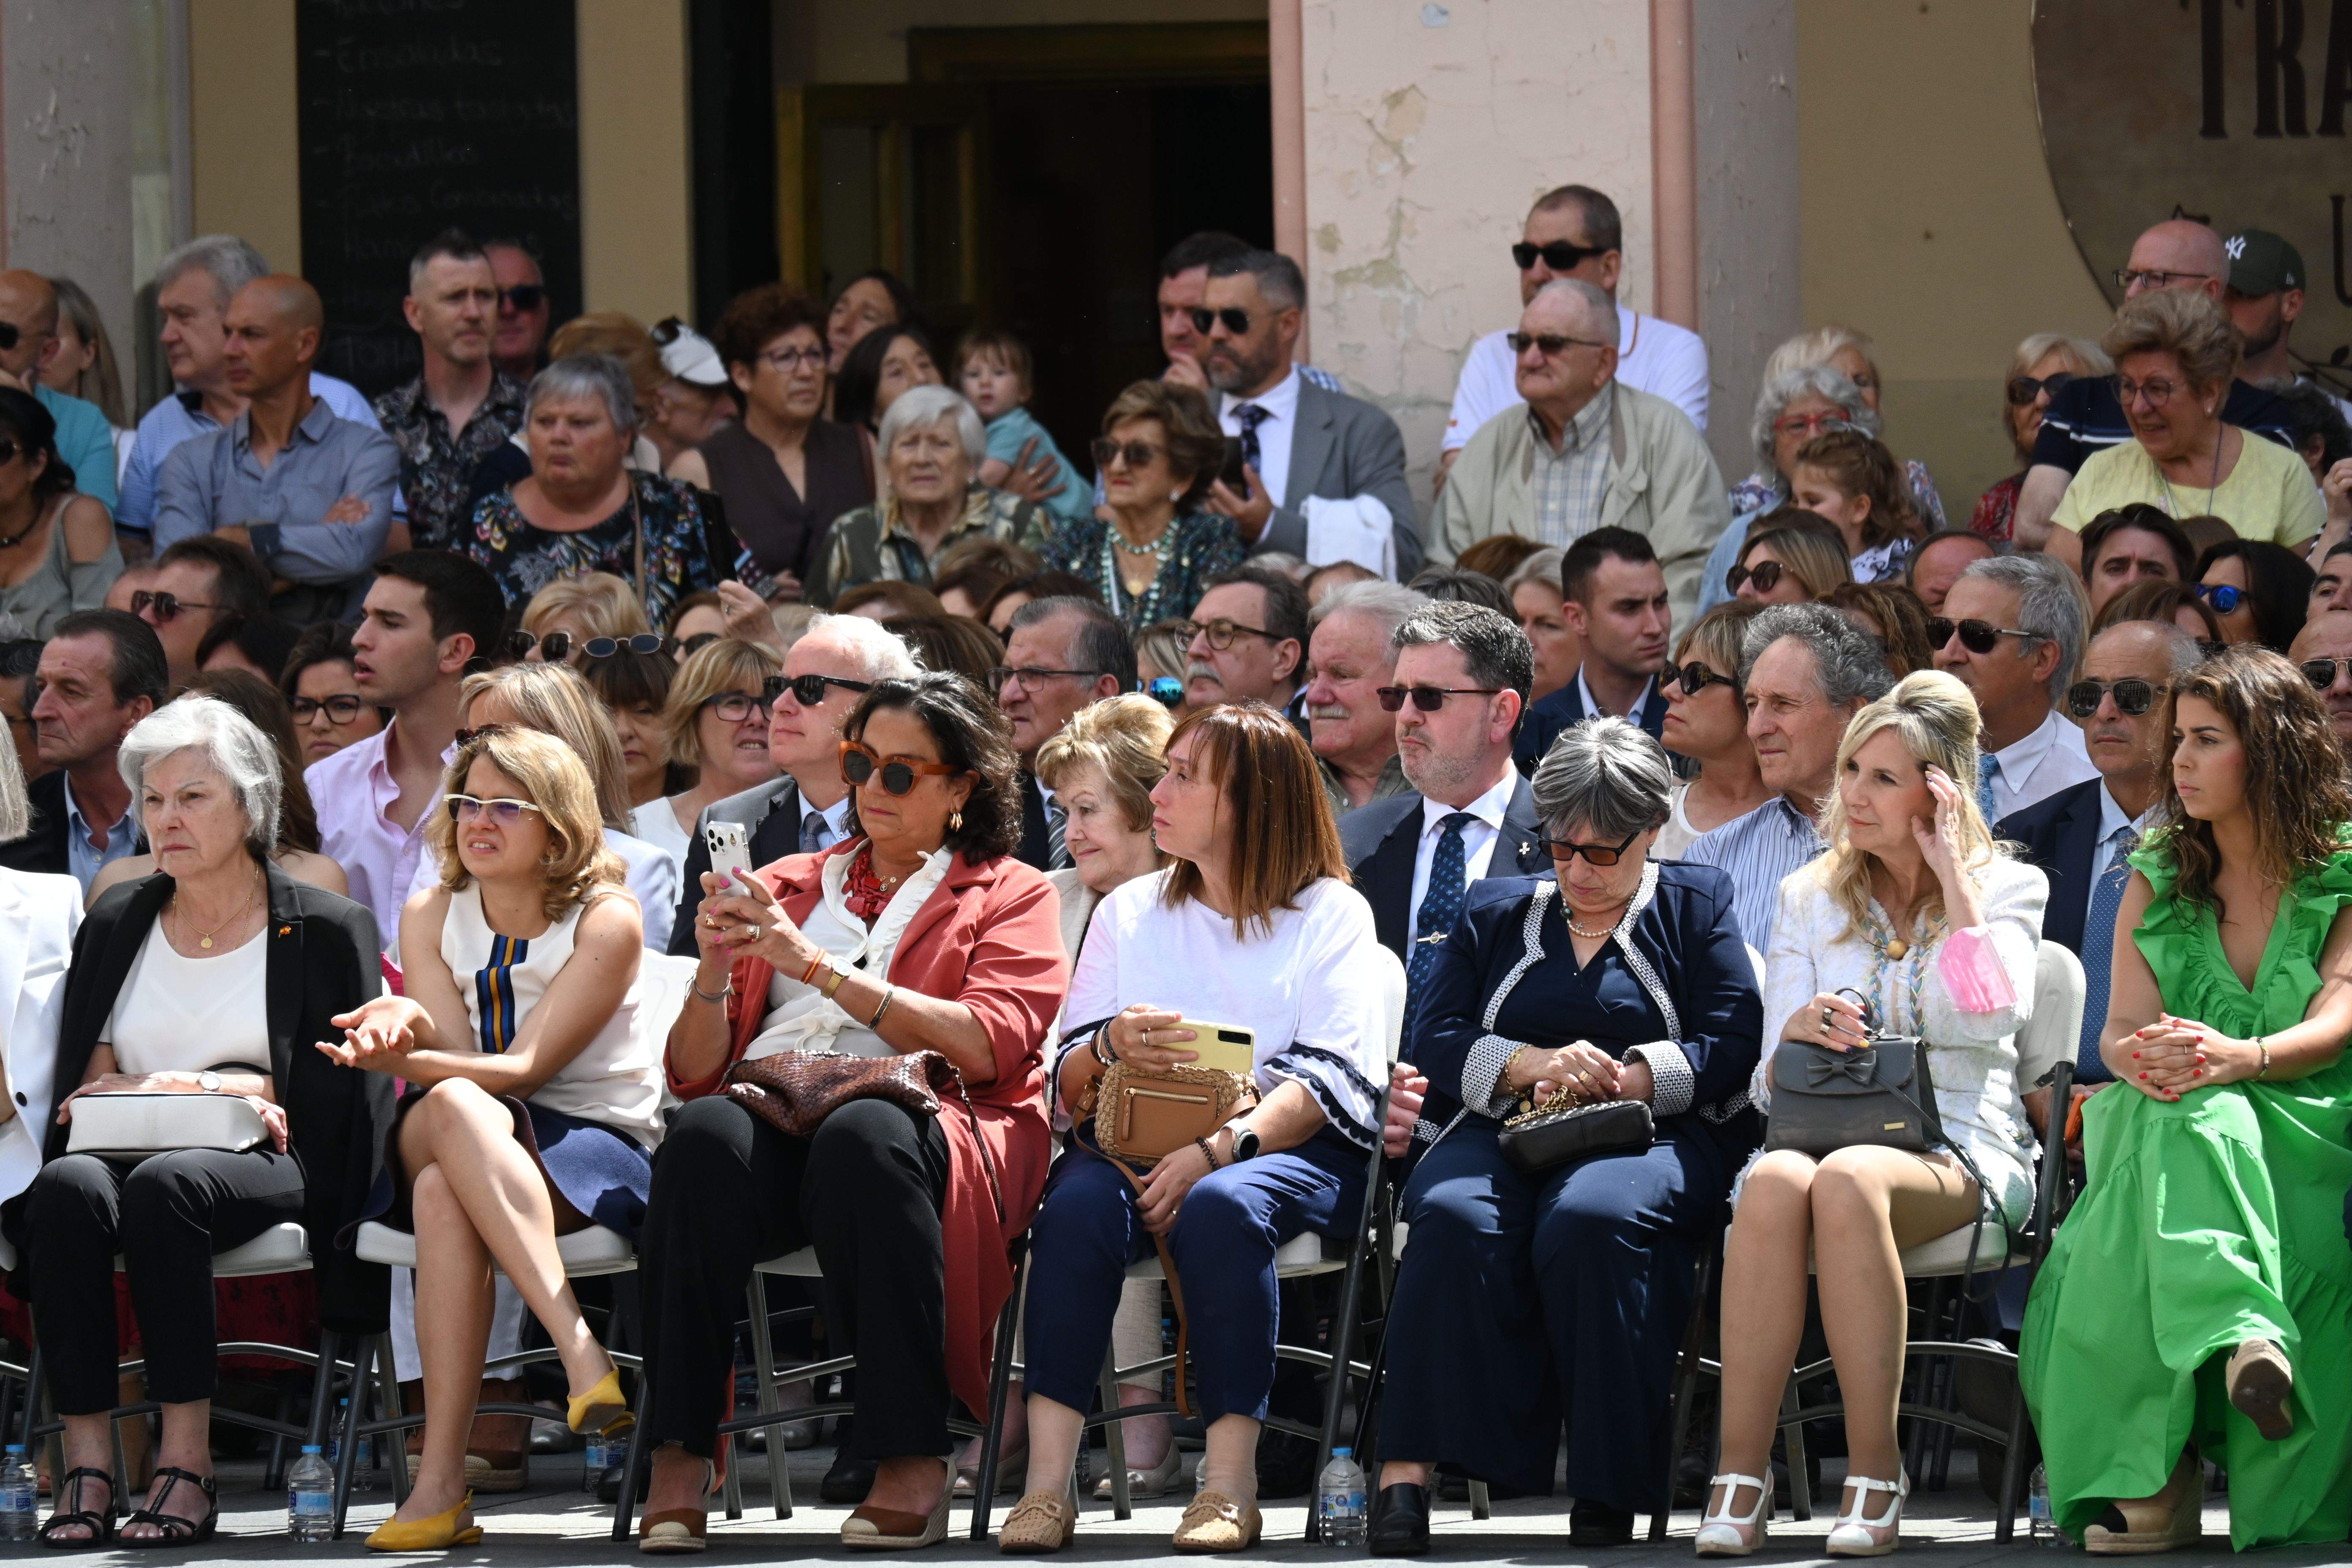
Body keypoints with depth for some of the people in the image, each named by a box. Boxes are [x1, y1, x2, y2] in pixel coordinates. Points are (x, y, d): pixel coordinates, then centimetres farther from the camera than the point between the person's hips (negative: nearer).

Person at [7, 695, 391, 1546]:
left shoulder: (327, 931, 7)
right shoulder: (117, 924, 19)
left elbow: (337, 1094, 1)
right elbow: (85, 1079, 13)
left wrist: (221, 1088, -9)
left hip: (269, 1166, -3)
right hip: (131, 1150, 3)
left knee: (164, 1183, -38)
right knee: (70, 1185, -33)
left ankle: (187, 1458, -36)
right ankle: (85, 1458, -36)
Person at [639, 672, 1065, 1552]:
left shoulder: (1011, 896, 18)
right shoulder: (788, 887, 28)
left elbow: (988, 1047, -3)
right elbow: (693, 1075, 20)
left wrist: (819, 968, -7)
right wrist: (717, 969, 0)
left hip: (919, 1117, -3)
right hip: (773, 1122, 3)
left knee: (864, 1136, -40)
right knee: (706, 1134, -35)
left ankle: (911, 1462, -38)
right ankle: (679, 1458, -37)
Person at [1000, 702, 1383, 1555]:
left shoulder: (1331, 913, 9)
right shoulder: (1127, 912, 22)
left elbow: (1331, 1079, -6)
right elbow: (1067, 1085, 14)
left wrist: (1220, 1147, -21)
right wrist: (1110, 1047, -11)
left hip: (1284, 1145, -3)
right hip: (1135, 1138, 3)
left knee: (1221, 1206, -37)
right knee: (1080, 1201, -32)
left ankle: (1230, 1484, -36)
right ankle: (1046, 1479, -38)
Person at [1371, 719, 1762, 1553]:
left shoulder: (1697, 906, 15)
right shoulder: (1494, 913, 23)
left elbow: (1734, 1046, 2)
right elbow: (1435, 1041, 11)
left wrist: (1622, 1077, -11)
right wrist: (1535, 1067, -8)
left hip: (1649, 1137, -2)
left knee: (1589, 1219, -38)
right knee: (1453, 1218, -34)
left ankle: (1608, 1488, -32)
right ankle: (1407, 1473, -41)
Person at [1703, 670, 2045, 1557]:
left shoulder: (2008, 889, 10)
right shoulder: (1810, 899, 18)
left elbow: (1989, 1016, -11)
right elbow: (1772, 1085, 11)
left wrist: (1954, 878, -7)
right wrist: (1794, 1035, -12)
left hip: (1960, 1156, -2)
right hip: (1822, 1134, 2)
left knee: (1847, 1181, -39)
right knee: (1775, 1182, -36)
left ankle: (1876, 1469, -34)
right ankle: (1740, 1475, -39)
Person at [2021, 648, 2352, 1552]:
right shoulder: (2157, 881, 17)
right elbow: (2123, 1025, 5)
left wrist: (2241, 1058, -33)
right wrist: (2140, 1059, -22)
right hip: (2161, 1130, 3)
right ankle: (2243, 1337, -54)